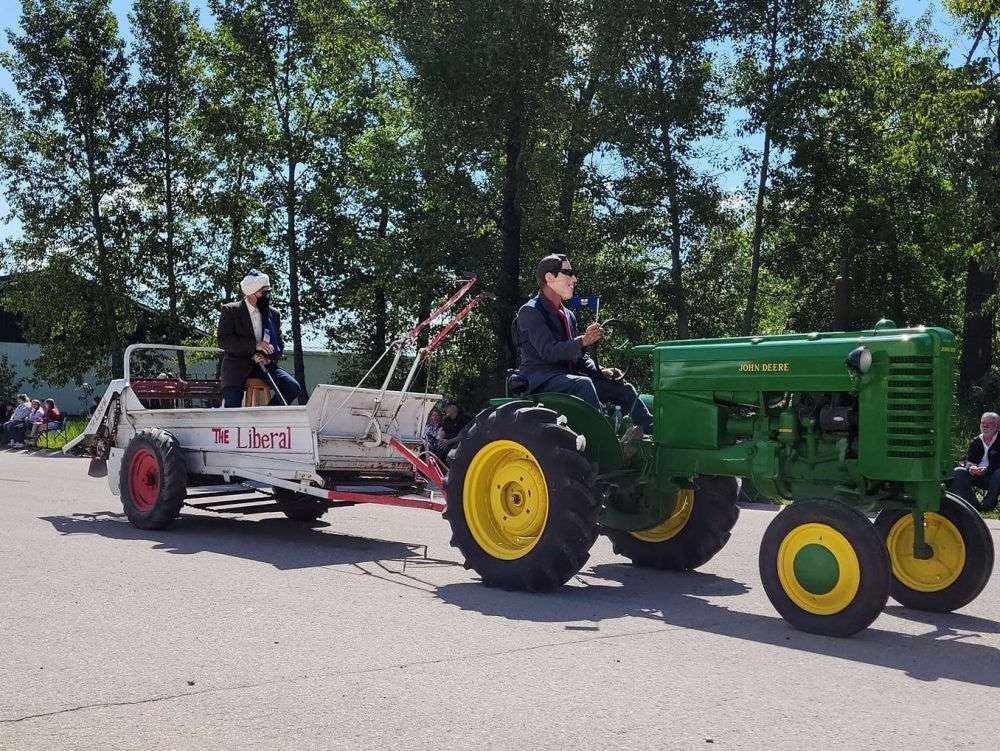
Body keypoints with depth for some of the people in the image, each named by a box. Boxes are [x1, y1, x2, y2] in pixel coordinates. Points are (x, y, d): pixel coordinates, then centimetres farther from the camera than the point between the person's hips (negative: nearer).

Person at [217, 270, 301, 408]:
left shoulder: (273, 314, 14)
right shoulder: (230, 310, 1)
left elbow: (279, 344, 16)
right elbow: (223, 340, -10)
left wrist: (267, 357, -7)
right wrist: (254, 344, -20)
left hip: (264, 364, 4)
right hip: (237, 365, -4)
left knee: (293, 387, -19)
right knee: (231, 412, -21)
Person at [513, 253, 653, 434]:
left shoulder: (568, 315, 20)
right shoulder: (530, 311, -8)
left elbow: (577, 356, 21)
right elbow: (548, 351, -20)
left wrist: (600, 371, 2)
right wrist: (583, 341, -31)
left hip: (567, 376, 8)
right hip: (540, 378, -8)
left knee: (622, 387, -6)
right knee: (583, 383, -35)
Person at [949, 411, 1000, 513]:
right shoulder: (976, 441, 11)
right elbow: (968, 459, 3)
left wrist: (986, 469, -33)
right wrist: (971, 467, -22)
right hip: (976, 476, 5)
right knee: (958, 472, -18)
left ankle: (988, 504, -21)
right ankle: (972, 504, -19)